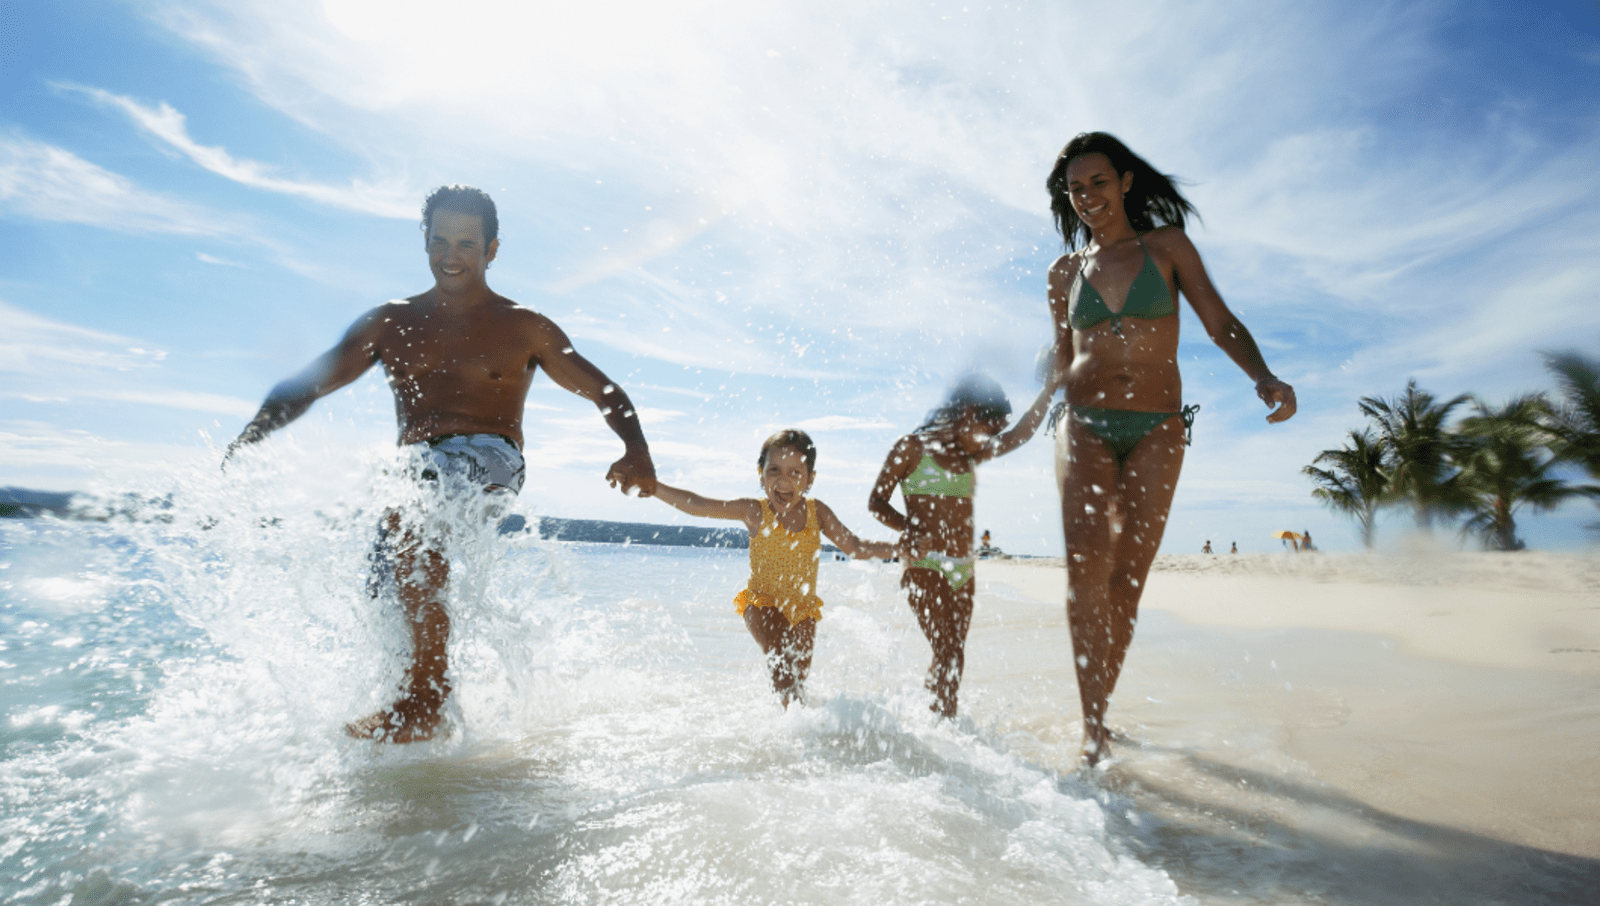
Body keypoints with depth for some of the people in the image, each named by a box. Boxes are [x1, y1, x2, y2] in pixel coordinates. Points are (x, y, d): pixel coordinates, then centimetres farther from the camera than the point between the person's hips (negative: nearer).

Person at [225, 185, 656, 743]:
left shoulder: (524, 329, 8)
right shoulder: (390, 324, 17)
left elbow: (607, 395, 6)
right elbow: (309, 383, 16)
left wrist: (636, 452, -13)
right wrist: (254, 432, -3)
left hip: (489, 460, -5)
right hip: (415, 470, 5)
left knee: (406, 519, -34)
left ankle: (429, 690, -26)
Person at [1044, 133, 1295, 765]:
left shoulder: (1166, 245, 9)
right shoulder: (1065, 272, 13)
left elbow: (1220, 322, 2)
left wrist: (1263, 377, -16)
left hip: (1156, 430, 0)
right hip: (1084, 426, 1)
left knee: (1127, 577, -5)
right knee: (1086, 559, -20)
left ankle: (1097, 709, 12)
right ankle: (1093, 726, -14)